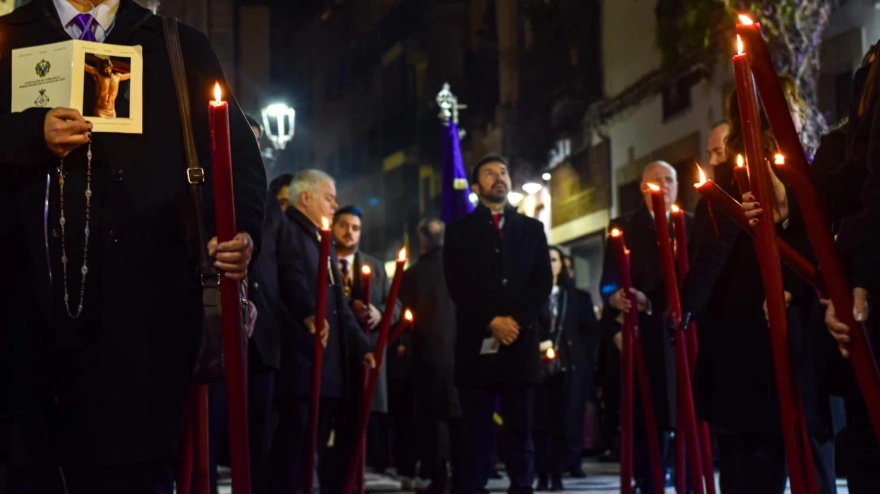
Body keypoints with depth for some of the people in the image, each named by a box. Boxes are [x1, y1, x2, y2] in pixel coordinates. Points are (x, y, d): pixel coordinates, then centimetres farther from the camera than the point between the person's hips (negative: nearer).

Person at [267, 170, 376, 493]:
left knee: (315, 452, 10)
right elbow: (292, 279, -26)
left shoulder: (323, 241, 25)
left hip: (331, 369, 9)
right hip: (301, 365, -9)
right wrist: (310, 315, -42)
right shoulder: (287, 231, -5)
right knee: (294, 452, -9)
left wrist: (361, 346, 19)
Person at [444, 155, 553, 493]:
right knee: (476, 433, -2)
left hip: (521, 343, 1)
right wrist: (492, 322, -11)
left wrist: (517, 322, -9)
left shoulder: (532, 229, 16)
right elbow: (458, 286, 0)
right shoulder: (460, 231, 11)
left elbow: (542, 282, 6)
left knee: (519, 432, 2)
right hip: (477, 343, -1)